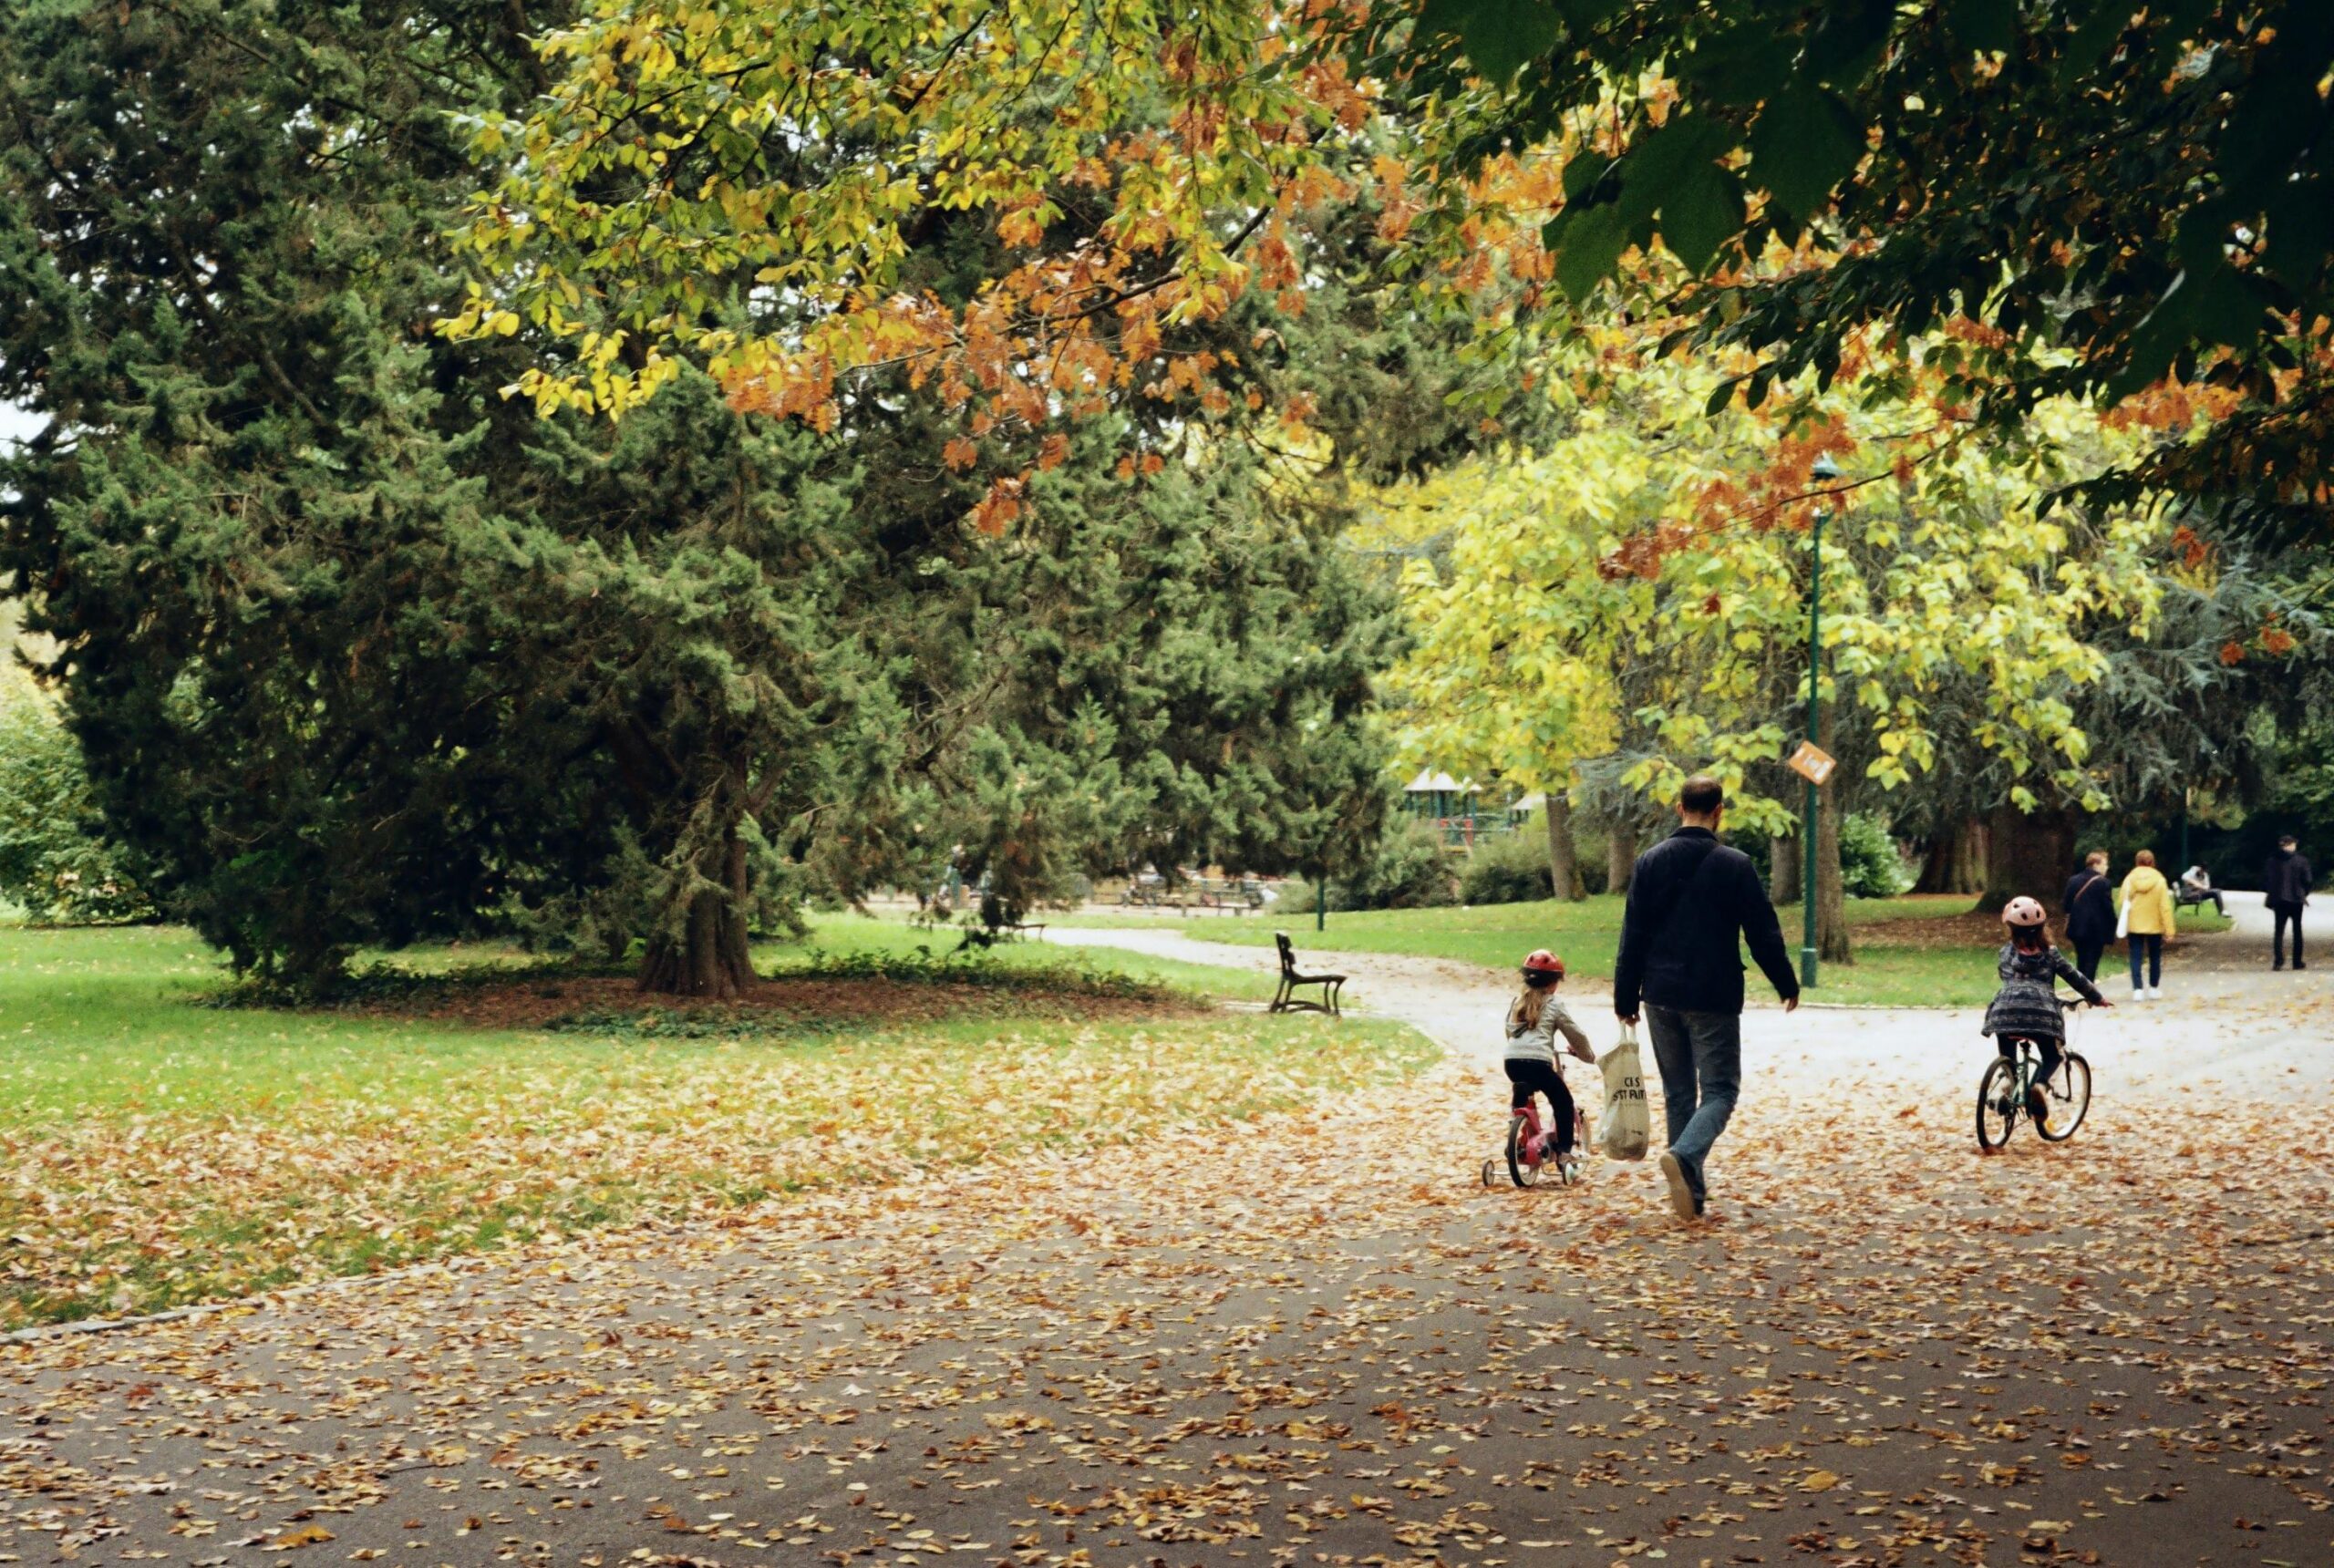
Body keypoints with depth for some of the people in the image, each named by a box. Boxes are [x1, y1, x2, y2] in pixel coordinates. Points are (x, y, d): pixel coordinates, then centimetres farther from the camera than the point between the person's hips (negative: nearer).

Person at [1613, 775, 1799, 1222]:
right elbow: (1763, 934, -4)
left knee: (1677, 1093, 14)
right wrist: (1788, 986, 10)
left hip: (1661, 999, 4)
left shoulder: (1650, 862, 2)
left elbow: (1632, 938, 3)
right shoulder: (1734, 865, -7)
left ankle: (1693, 1189, 14)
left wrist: (1625, 999, 9)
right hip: (1714, 1000, -4)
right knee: (1720, 1089, 2)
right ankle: (1684, 1156, -26)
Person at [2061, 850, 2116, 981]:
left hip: (2077, 928, 5)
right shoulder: (2102, 882, -12)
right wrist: (2111, 929, -4)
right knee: (2092, 962, -1)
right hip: (2097, 930, -5)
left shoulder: (2073, 880, 4)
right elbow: (2108, 907, -13)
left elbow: (2066, 905, 3)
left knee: (2081, 961, 15)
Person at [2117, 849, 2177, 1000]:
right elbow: (2165, 906, -9)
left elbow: (2122, 903, -3)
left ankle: (2137, 989, -7)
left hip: (2134, 925, 0)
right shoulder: (2159, 879, -7)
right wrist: (2169, 928, -7)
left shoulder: (2130, 879, -5)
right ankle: (2153, 988, 20)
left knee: (2136, 958, 2)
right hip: (2155, 925, 0)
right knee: (2155, 957, 15)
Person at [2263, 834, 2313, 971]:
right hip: (2296, 899, -1)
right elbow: (2307, 879, -5)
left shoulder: (2273, 860, 0)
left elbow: (2266, 878, 1)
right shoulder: (2301, 860, -6)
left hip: (2278, 899, 1)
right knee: (2297, 930, 10)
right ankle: (2297, 962, 11)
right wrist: (2305, 894, 10)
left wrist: (2267, 893, 13)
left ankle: (2278, 960, -11)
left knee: (2279, 930, 5)